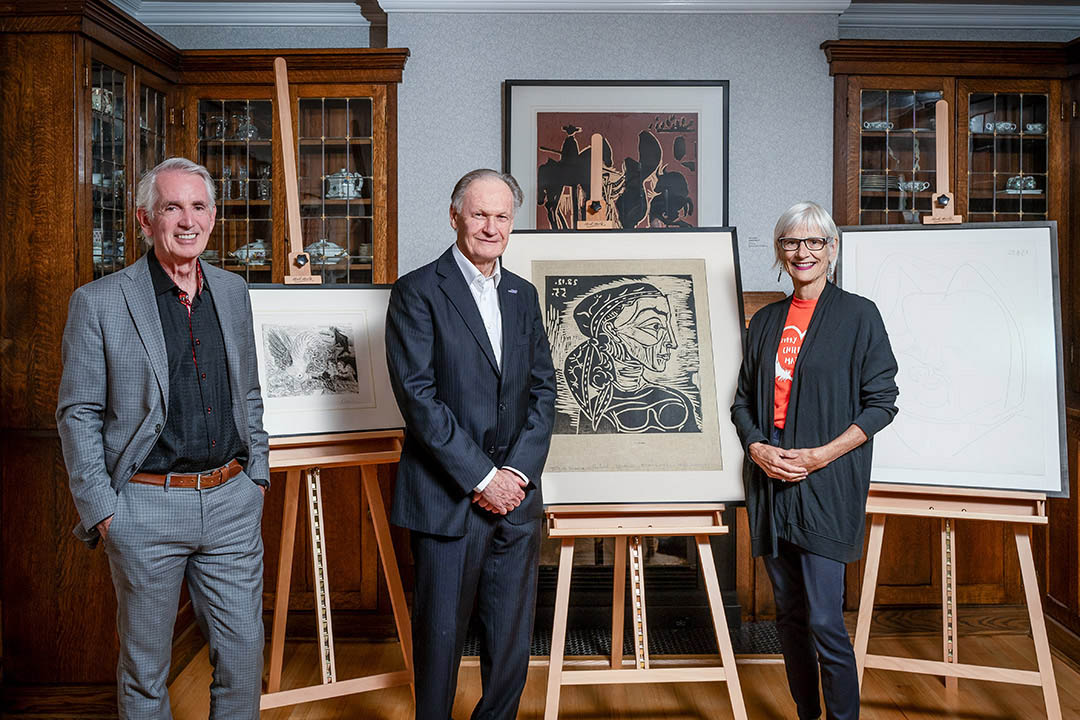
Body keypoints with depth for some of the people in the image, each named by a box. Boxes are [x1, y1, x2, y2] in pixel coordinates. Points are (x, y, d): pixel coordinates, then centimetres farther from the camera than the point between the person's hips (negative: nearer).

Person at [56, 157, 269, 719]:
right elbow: (77, 415, -4)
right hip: (146, 508, -3)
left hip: (232, 502, 4)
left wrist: (256, 474, 10)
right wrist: (101, 510, -8)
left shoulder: (233, 292, 8)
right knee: (144, 667, 12)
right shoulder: (99, 302, -6)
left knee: (244, 652, 11)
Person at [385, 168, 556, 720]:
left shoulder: (522, 295, 13)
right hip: (447, 498, -5)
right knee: (440, 637, 7)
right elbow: (418, 396, -12)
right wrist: (482, 477, -14)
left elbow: (542, 390, 10)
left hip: (515, 495, 5)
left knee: (512, 641, 12)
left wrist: (519, 473, -4)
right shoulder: (416, 293, -5)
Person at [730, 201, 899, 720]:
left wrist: (821, 455, -14)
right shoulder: (767, 321, 13)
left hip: (827, 483, -4)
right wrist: (757, 448, -5)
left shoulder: (858, 315, -1)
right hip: (770, 482, 5)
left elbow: (882, 401, -4)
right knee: (789, 614, 12)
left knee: (824, 621, -8)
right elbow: (743, 401, 15)